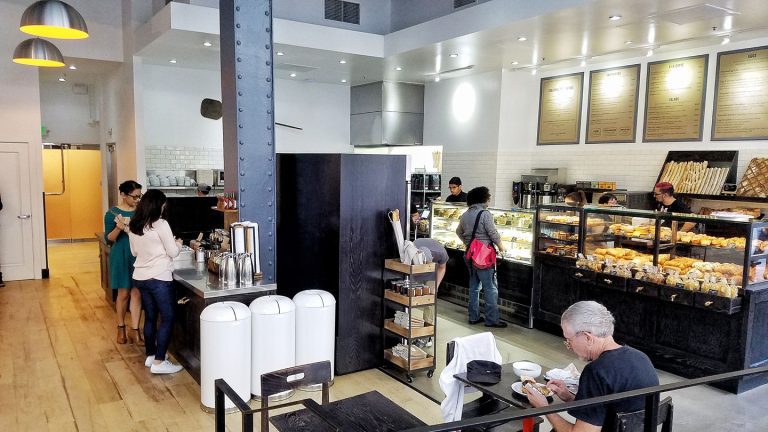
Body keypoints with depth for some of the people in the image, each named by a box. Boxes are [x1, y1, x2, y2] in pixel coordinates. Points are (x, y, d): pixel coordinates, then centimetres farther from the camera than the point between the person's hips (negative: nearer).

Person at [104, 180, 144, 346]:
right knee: (124, 293, 7)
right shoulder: (112, 213, -6)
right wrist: (119, 228, -24)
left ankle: (134, 330, 8)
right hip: (121, 256, -2)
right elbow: (109, 239, -6)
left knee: (136, 292, 1)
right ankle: (121, 328, 26)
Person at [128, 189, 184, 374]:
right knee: (167, 319, 0)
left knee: (150, 317, 18)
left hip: (140, 277, 8)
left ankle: (150, 356, 27)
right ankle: (158, 362, -1)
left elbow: (134, 252, 17)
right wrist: (178, 244, 8)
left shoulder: (134, 226, 5)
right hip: (159, 279, -8)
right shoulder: (161, 224, -16)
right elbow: (173, 252, -12)